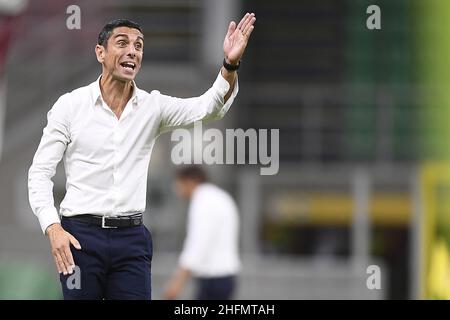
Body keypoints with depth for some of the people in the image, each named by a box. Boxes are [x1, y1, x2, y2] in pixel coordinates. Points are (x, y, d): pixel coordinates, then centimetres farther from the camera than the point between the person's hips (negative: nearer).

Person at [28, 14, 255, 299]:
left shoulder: (153, 107, 5)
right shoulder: (71, 105, -1)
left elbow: (208, 107, -9)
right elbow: (40, 172, 0)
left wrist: (230, 65, -28)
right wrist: (53, 228, -14)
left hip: (132, 237, 2)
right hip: (81, 234, -2)